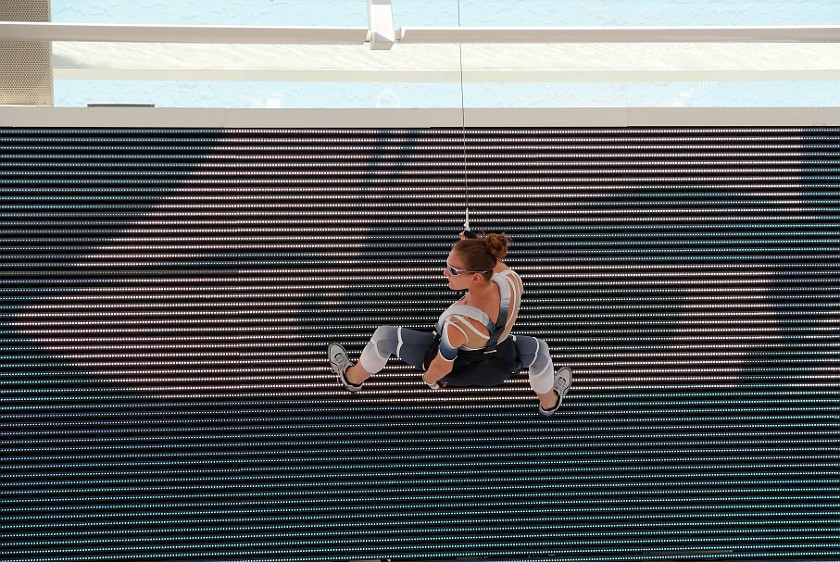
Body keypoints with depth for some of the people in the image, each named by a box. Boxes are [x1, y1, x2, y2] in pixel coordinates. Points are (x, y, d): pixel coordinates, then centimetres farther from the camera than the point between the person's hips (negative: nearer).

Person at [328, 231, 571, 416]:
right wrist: (473, 245, -11)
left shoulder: (459, 324, -46)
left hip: (456, 369, -3)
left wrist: (430, 378, -3)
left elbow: (442, 366, -24)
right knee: (538, 348, 33)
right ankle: (549, 402, 60)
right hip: (498, 368, 3)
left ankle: (353, 378, 45)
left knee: (384, 336, 15)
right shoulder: (513, 281, -34)